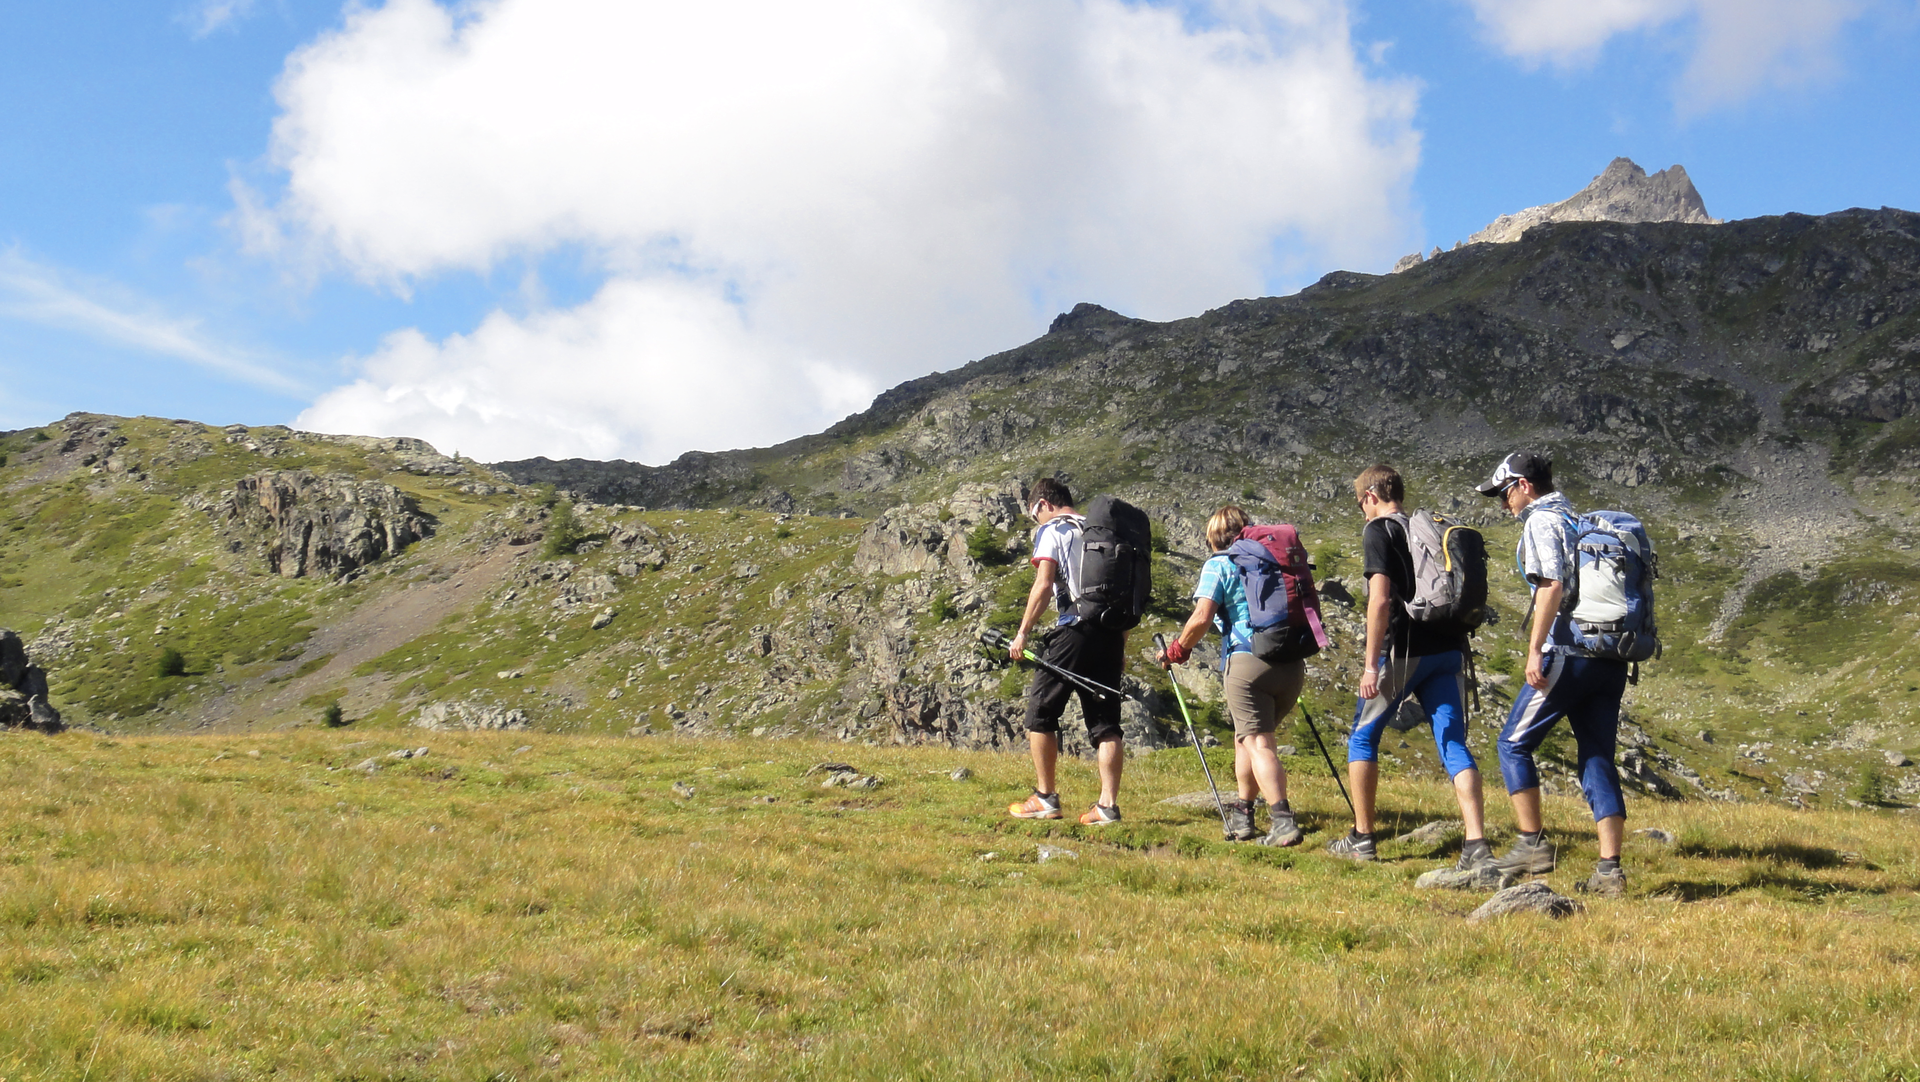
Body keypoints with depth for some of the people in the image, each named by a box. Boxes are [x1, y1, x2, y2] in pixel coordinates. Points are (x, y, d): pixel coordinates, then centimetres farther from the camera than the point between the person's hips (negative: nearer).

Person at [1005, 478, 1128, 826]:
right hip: (1111, 632, 6)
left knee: (1040, 712, 6)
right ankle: (1108, 805, 0)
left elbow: (1043, 586, -11)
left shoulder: (1051, 531, 1)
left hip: (1075, 630, -6)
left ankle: (1045, 799, 6)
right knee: (1105, 721, 6)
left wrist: (1023, 633, -6)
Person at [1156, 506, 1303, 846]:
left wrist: (1177, 650, 7)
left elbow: (1202, 618, -7)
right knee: (1247, 736, 21)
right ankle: (1241, 815, 26)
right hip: (1292, 664, 6)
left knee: (1258, 743, -7)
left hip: (1248, 662, -6)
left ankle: (1283, 821, -22)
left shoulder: (1219, 564, 3)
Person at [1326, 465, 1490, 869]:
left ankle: (1361, 838, 14)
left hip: (1404, 650, -6)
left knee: (1363, 736, 11)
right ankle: (1476, 844, -13)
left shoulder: (1379, 531, -4)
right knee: (1454, 745, 1)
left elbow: (1381, 599, -15)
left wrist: (1371, 664, -15)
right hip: (1448, 649, 6)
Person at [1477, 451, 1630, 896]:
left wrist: (1535, 649, -20)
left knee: (1514, 745, 5)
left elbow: (1552, 585, -18)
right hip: (1611, 658, 8)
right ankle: (1609, 869, 3)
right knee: (1598, 760, 7)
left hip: (1568, 654, -8)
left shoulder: (1541, 522, -4)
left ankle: (1532, 844, 4)